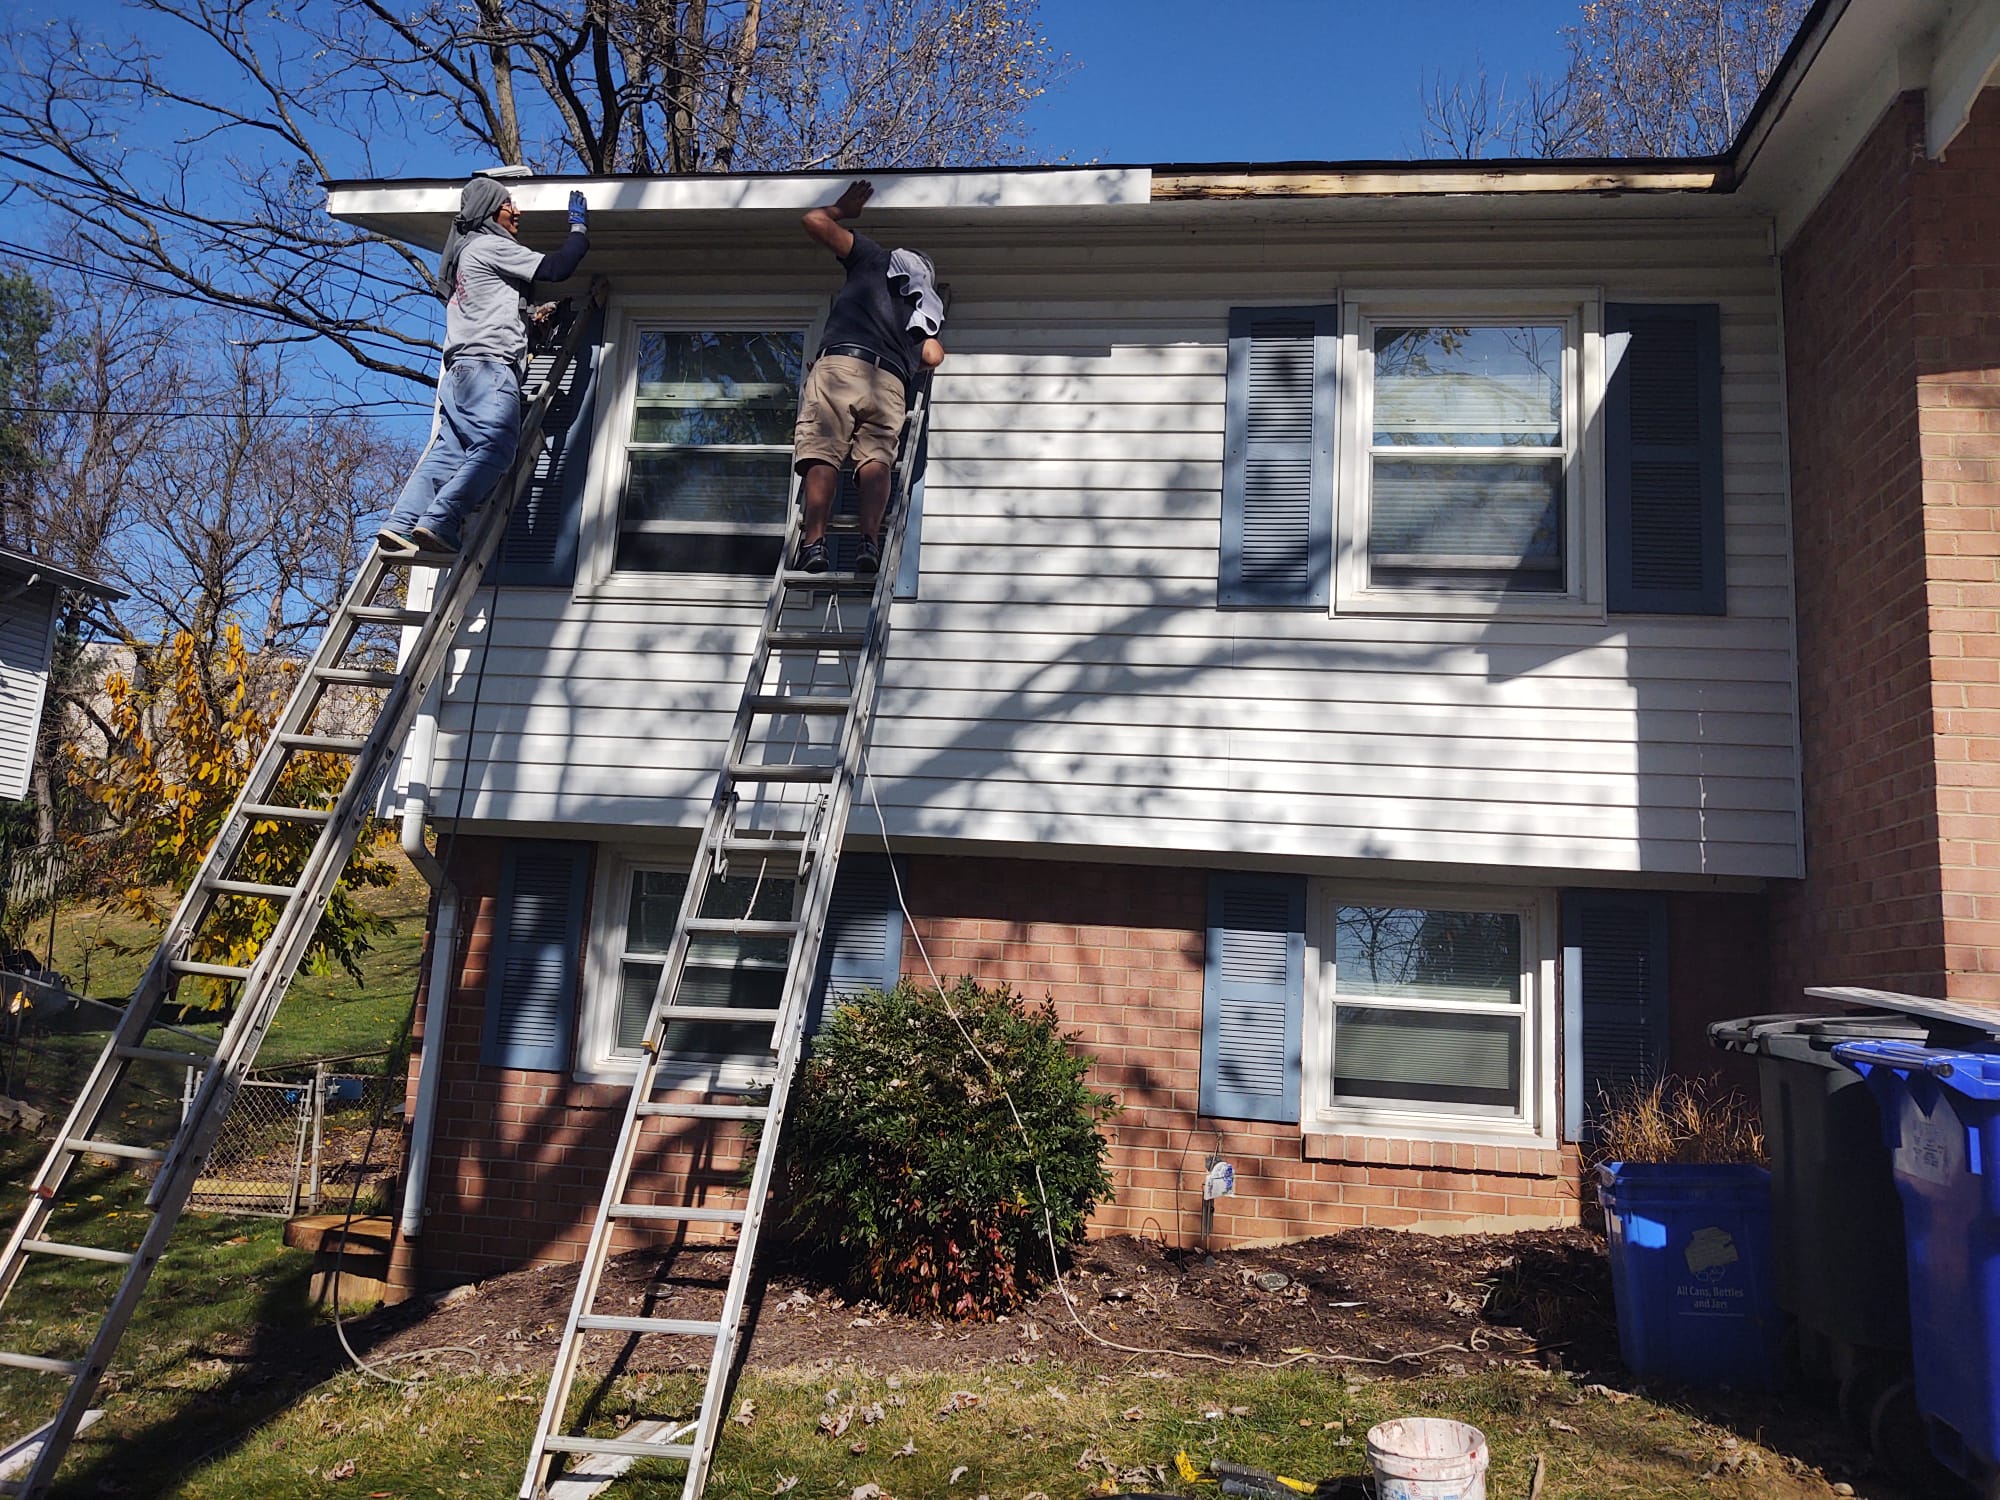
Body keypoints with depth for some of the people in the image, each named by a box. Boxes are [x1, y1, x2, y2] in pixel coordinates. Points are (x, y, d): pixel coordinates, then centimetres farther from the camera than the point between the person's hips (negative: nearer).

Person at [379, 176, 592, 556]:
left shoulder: (468, 252, 32)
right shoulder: (490, 246, 2)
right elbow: (556, 268, -5)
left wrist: (530, 315, 42)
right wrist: (578, 227, 9)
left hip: (460, 369, 10)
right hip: (488, 365, -10)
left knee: (447, 453, -1)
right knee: (494, 447, -21)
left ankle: (400, 525, -14)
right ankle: (439, 523, -35)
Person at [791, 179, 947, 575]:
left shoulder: (876, 260, 24)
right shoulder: (926, 309, 33)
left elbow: (815, 220, 21)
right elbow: (933, 356, 21)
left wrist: (843, 209, 42)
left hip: (841, 361, -3)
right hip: (891, 381, 3)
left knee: (821, 453, -12)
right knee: (876, 457, -5)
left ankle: (813, 542, -26)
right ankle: (871, 542, -26)